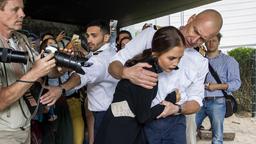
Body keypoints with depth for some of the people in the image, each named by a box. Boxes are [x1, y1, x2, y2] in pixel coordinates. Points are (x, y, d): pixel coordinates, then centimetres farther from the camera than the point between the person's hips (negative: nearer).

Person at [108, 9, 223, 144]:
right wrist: (126, 72, -31)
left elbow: (196, 101, 5)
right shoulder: (151, 35, -6)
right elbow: (114, 64, -7)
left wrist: (177, 108, -17)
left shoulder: (201, 63, 4)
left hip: (174, 123, 3)